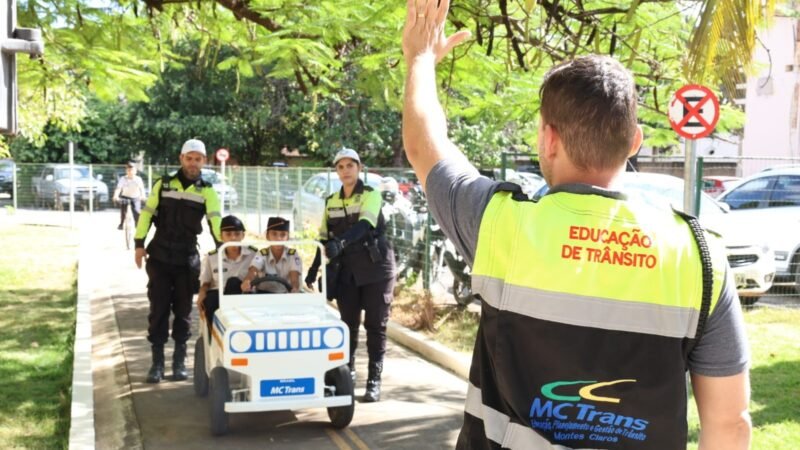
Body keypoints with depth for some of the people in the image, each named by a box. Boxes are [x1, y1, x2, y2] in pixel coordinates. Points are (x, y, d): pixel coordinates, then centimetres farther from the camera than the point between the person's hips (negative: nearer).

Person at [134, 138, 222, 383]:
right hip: (159, 257, 0)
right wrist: (139, 243, 1)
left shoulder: (207, 191, 0)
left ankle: (180, 361, 17)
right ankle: (157, 362, 9)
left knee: (183, 310, 7)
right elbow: (146, 213, 7)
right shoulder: (164, 184, 3)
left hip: (187, 259, 0)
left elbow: (216, 221, -12)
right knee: (159, 308, 2)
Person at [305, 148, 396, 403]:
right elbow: (324, 238, 13)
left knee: (375, 324, -2)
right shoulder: (331, 202, 9)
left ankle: (374, 381, 2)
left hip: (375, 267, -4)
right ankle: (347, 373, 19)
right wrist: (314, 269, 6)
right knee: (349, 323, 6)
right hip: (346, 270, 4)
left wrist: (340, 242, -39)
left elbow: (365, 225, -24)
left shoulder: (371, 195, -6)